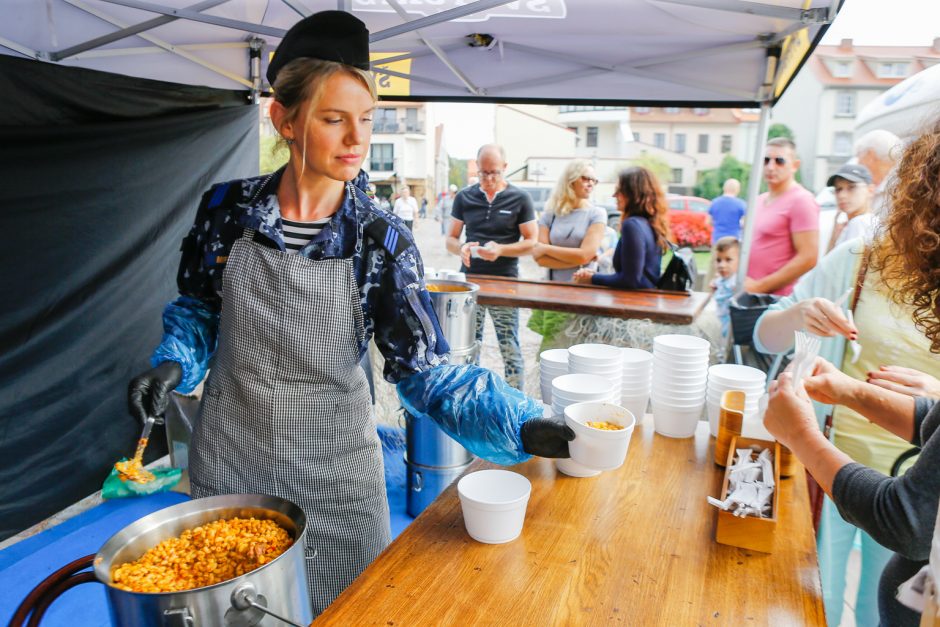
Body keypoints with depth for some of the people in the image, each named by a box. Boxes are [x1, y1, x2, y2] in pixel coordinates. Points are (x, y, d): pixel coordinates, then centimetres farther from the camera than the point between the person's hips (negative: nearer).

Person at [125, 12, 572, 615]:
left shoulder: (383, 240, -13)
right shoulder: (228, 208, -8)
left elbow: (423, 369, -18)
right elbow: (198, 308, 9)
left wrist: (523, 424, -31)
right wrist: (174, 363, -10)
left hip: (333, 470, -1)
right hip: (227, 458, 2)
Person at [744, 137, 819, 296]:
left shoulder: (801, 200, -9)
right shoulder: (759, 200, 16)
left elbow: (808, 258, -16)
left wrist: (759, 286, -17)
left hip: (778, 299, -7)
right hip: (746, 292, 8)